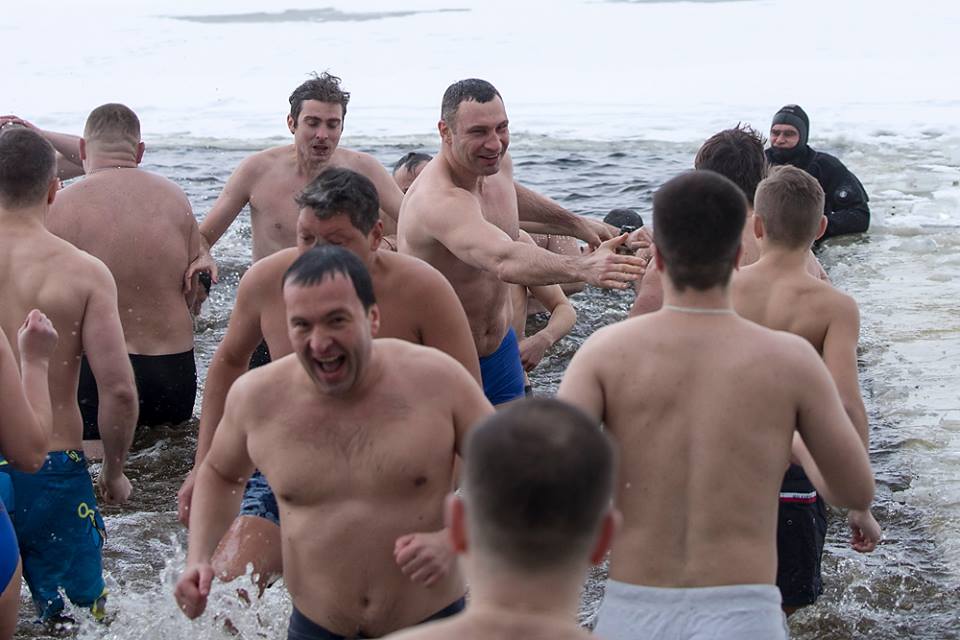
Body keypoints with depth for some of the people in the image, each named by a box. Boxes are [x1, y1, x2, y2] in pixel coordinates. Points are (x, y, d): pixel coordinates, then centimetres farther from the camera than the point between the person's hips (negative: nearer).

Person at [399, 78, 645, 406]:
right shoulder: (438, 201, -33)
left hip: (501, 352, 8)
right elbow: (504, 261, -51)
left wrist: (575, 223, 30)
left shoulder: (497, 164, -4)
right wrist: (583, 267, -63)